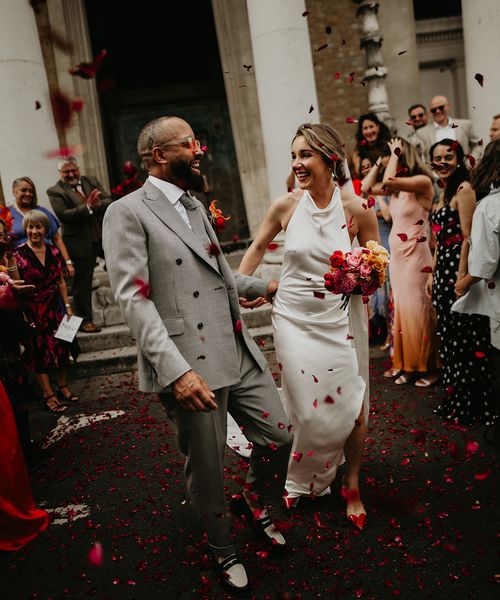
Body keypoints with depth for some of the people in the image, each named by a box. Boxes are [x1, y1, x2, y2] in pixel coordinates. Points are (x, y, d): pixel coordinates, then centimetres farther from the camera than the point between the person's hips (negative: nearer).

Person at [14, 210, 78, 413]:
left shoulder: (53, 252, 3)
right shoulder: (19, 255, -10)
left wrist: (67, 306, 6)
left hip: (54, 307, 4)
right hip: (32, 310, -4)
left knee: (61, 347, 8)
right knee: (41, 351, 3)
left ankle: (62, 386, 25)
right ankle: (48, 394, 13)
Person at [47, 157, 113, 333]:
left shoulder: (92, 181, 9)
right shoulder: (55, 191, -4)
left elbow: (109, 201, 2)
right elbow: (63, 215, -18)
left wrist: (98, 204, -20)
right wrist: (88, 207, -25)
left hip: (105, 237, 4)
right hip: (81, 243, -4)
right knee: (82, 282, 4)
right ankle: (85, 320, 15)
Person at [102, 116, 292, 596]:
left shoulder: (195, 207, 16)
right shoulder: (128, 213, -9)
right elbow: (134, 299, -17)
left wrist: (263, 286, 33)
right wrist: (177, 370, -25)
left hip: (239, 353, 7)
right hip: (189, 366, -7)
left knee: (279, 435, 12)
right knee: (207, 470, 9)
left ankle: (254, 503, 43)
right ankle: (221, 549, 38)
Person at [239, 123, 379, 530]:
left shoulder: (356, 209, -9)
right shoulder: (286, 205, -5)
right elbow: (258, 247, 11)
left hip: (340, 319, 0)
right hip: (294, 317, 1)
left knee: (352, 408, 4)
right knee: (306, 409, 8)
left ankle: (352, 487, 32)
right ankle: (304, 481, 37)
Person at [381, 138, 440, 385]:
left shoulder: (422, 181, -15)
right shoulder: (398, 186, 9)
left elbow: (388, 181, -29)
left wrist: (396, 153, -16)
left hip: (415, 255, -8)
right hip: (396, 254, 8)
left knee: (417, 310, 0)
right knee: (401, 308, 13)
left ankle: (426, 366, 13)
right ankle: (406, 363, 24)